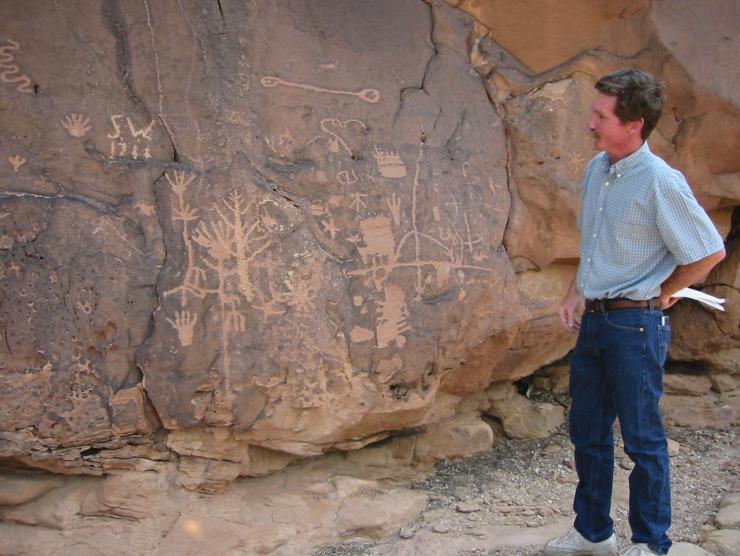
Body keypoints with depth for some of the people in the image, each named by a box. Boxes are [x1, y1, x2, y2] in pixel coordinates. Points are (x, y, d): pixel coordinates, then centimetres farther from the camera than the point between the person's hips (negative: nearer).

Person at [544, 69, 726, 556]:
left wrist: (661, 294, -4)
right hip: (594, 319, 8)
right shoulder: (597, 169, 6)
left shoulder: (660, 183, -18)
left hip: (635, 324, -8)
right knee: (588, 432, 16)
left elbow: (711, 251, -13)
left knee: (643, 439, 5)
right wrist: (576, 293, 13)